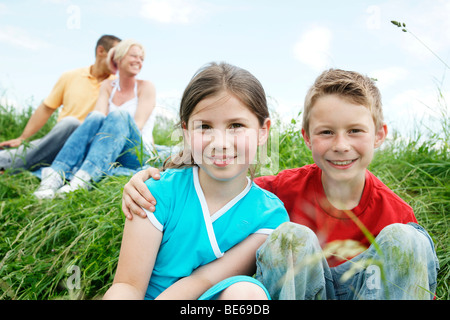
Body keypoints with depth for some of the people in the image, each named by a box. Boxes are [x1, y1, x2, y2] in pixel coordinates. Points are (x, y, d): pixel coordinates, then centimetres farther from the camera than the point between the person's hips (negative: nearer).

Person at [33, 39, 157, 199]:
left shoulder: (146, 87, 5)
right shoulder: (108, 86, 14)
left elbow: (137, 124, -8)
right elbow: (99, 114, -4)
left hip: (137, 153, -2)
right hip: (107, 151, 2)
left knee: (120, 115, -30)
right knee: (96, 117, -26)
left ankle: (82, 180, -51)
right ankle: (56, 175, -44)